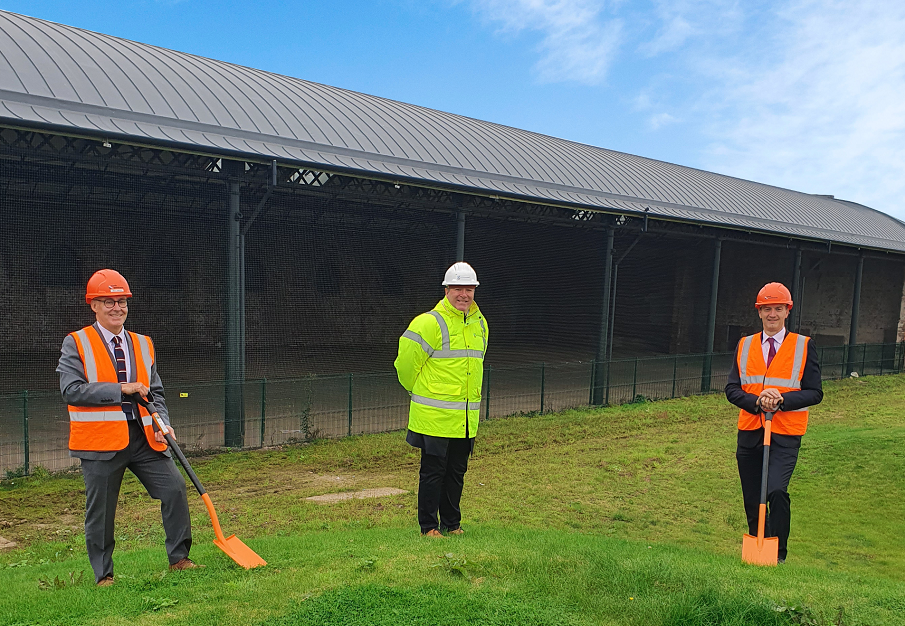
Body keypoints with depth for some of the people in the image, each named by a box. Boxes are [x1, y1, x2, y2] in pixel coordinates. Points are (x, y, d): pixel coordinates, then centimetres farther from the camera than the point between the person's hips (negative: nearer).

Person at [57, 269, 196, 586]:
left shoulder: (143, 344, 13)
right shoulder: (76, 343, -1)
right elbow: (71, 389, -14)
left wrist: (162, 424, -1)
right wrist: (121, 389, -19)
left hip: (144, 437, 4)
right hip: (101, 440, -4)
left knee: (175, 487, -2)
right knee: (100, 509, 5)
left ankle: (178, 558, 13)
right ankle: (103, 574, 24)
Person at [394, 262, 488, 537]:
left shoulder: (480, 324, 10)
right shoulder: (430, 323, -13)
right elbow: (406, 360, -6)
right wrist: (419, 391, 7)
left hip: (466, 418, 6)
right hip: (435, 416, -6)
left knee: (457, 471, 15)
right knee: (433, 471, 3)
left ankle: (452, 524, 29)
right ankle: (429, 527, 17)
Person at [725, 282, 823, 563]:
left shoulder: (804, 345, 2)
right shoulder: (744, 345, 9)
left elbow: (814, 393, -3)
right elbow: (732, 389, 3)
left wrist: (781, 400, -18)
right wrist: (756, 401, -16)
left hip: (785, 434, -3)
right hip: (749, 432, 3)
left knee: (776, 491, -19)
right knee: (752, 499, 10)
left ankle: (777, 555, -1)